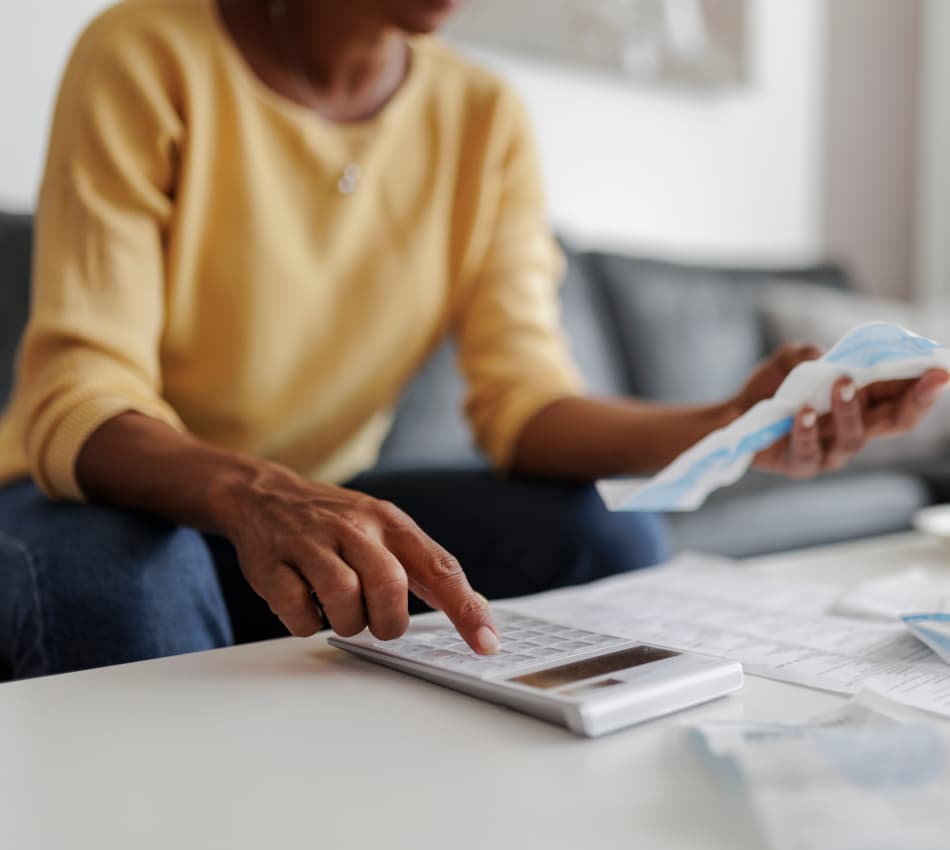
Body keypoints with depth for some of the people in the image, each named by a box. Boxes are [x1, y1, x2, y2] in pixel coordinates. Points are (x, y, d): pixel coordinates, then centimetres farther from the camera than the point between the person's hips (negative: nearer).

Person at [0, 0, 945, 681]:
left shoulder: (487, 120, -3)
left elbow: (524, 399, -11)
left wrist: (727, 429, -30)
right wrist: (253, 494, -46)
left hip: (325, 504, 3)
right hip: (109, 496, -2)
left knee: (611, 536, -16)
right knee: (122, 578, -37)